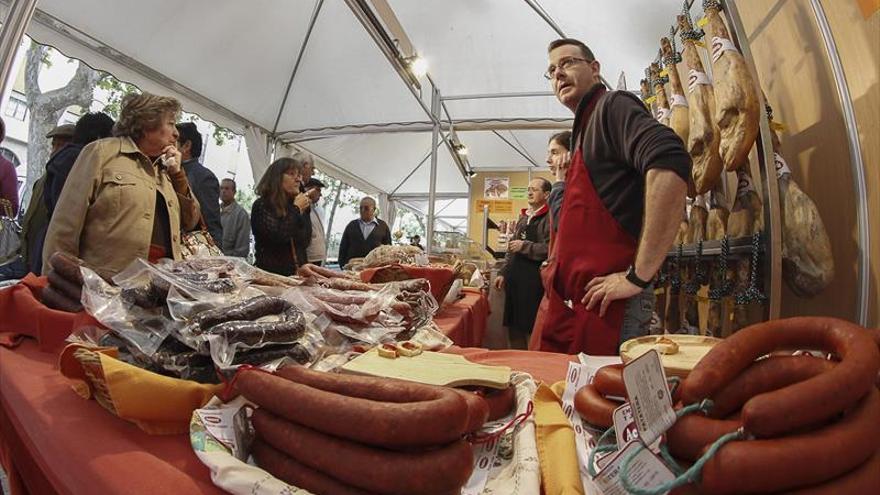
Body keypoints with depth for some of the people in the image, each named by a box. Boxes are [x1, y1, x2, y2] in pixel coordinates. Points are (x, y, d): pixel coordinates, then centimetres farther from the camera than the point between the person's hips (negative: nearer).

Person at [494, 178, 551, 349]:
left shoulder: (549, 218, -7)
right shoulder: (524, 218, 19)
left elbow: (550, 249, -21)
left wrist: (524, 246, -14)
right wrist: (503, 273, 18)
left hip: (534, 281, -8)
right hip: (515, 278, 8)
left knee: (533, 329, -2)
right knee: (514, 326, 14)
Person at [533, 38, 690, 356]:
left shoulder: (612, 106, -5)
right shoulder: (586, 127, 22)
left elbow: (670, 163, -25)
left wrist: (639, 275, -24)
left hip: (606, 305, -9)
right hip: (573, 301, 9)